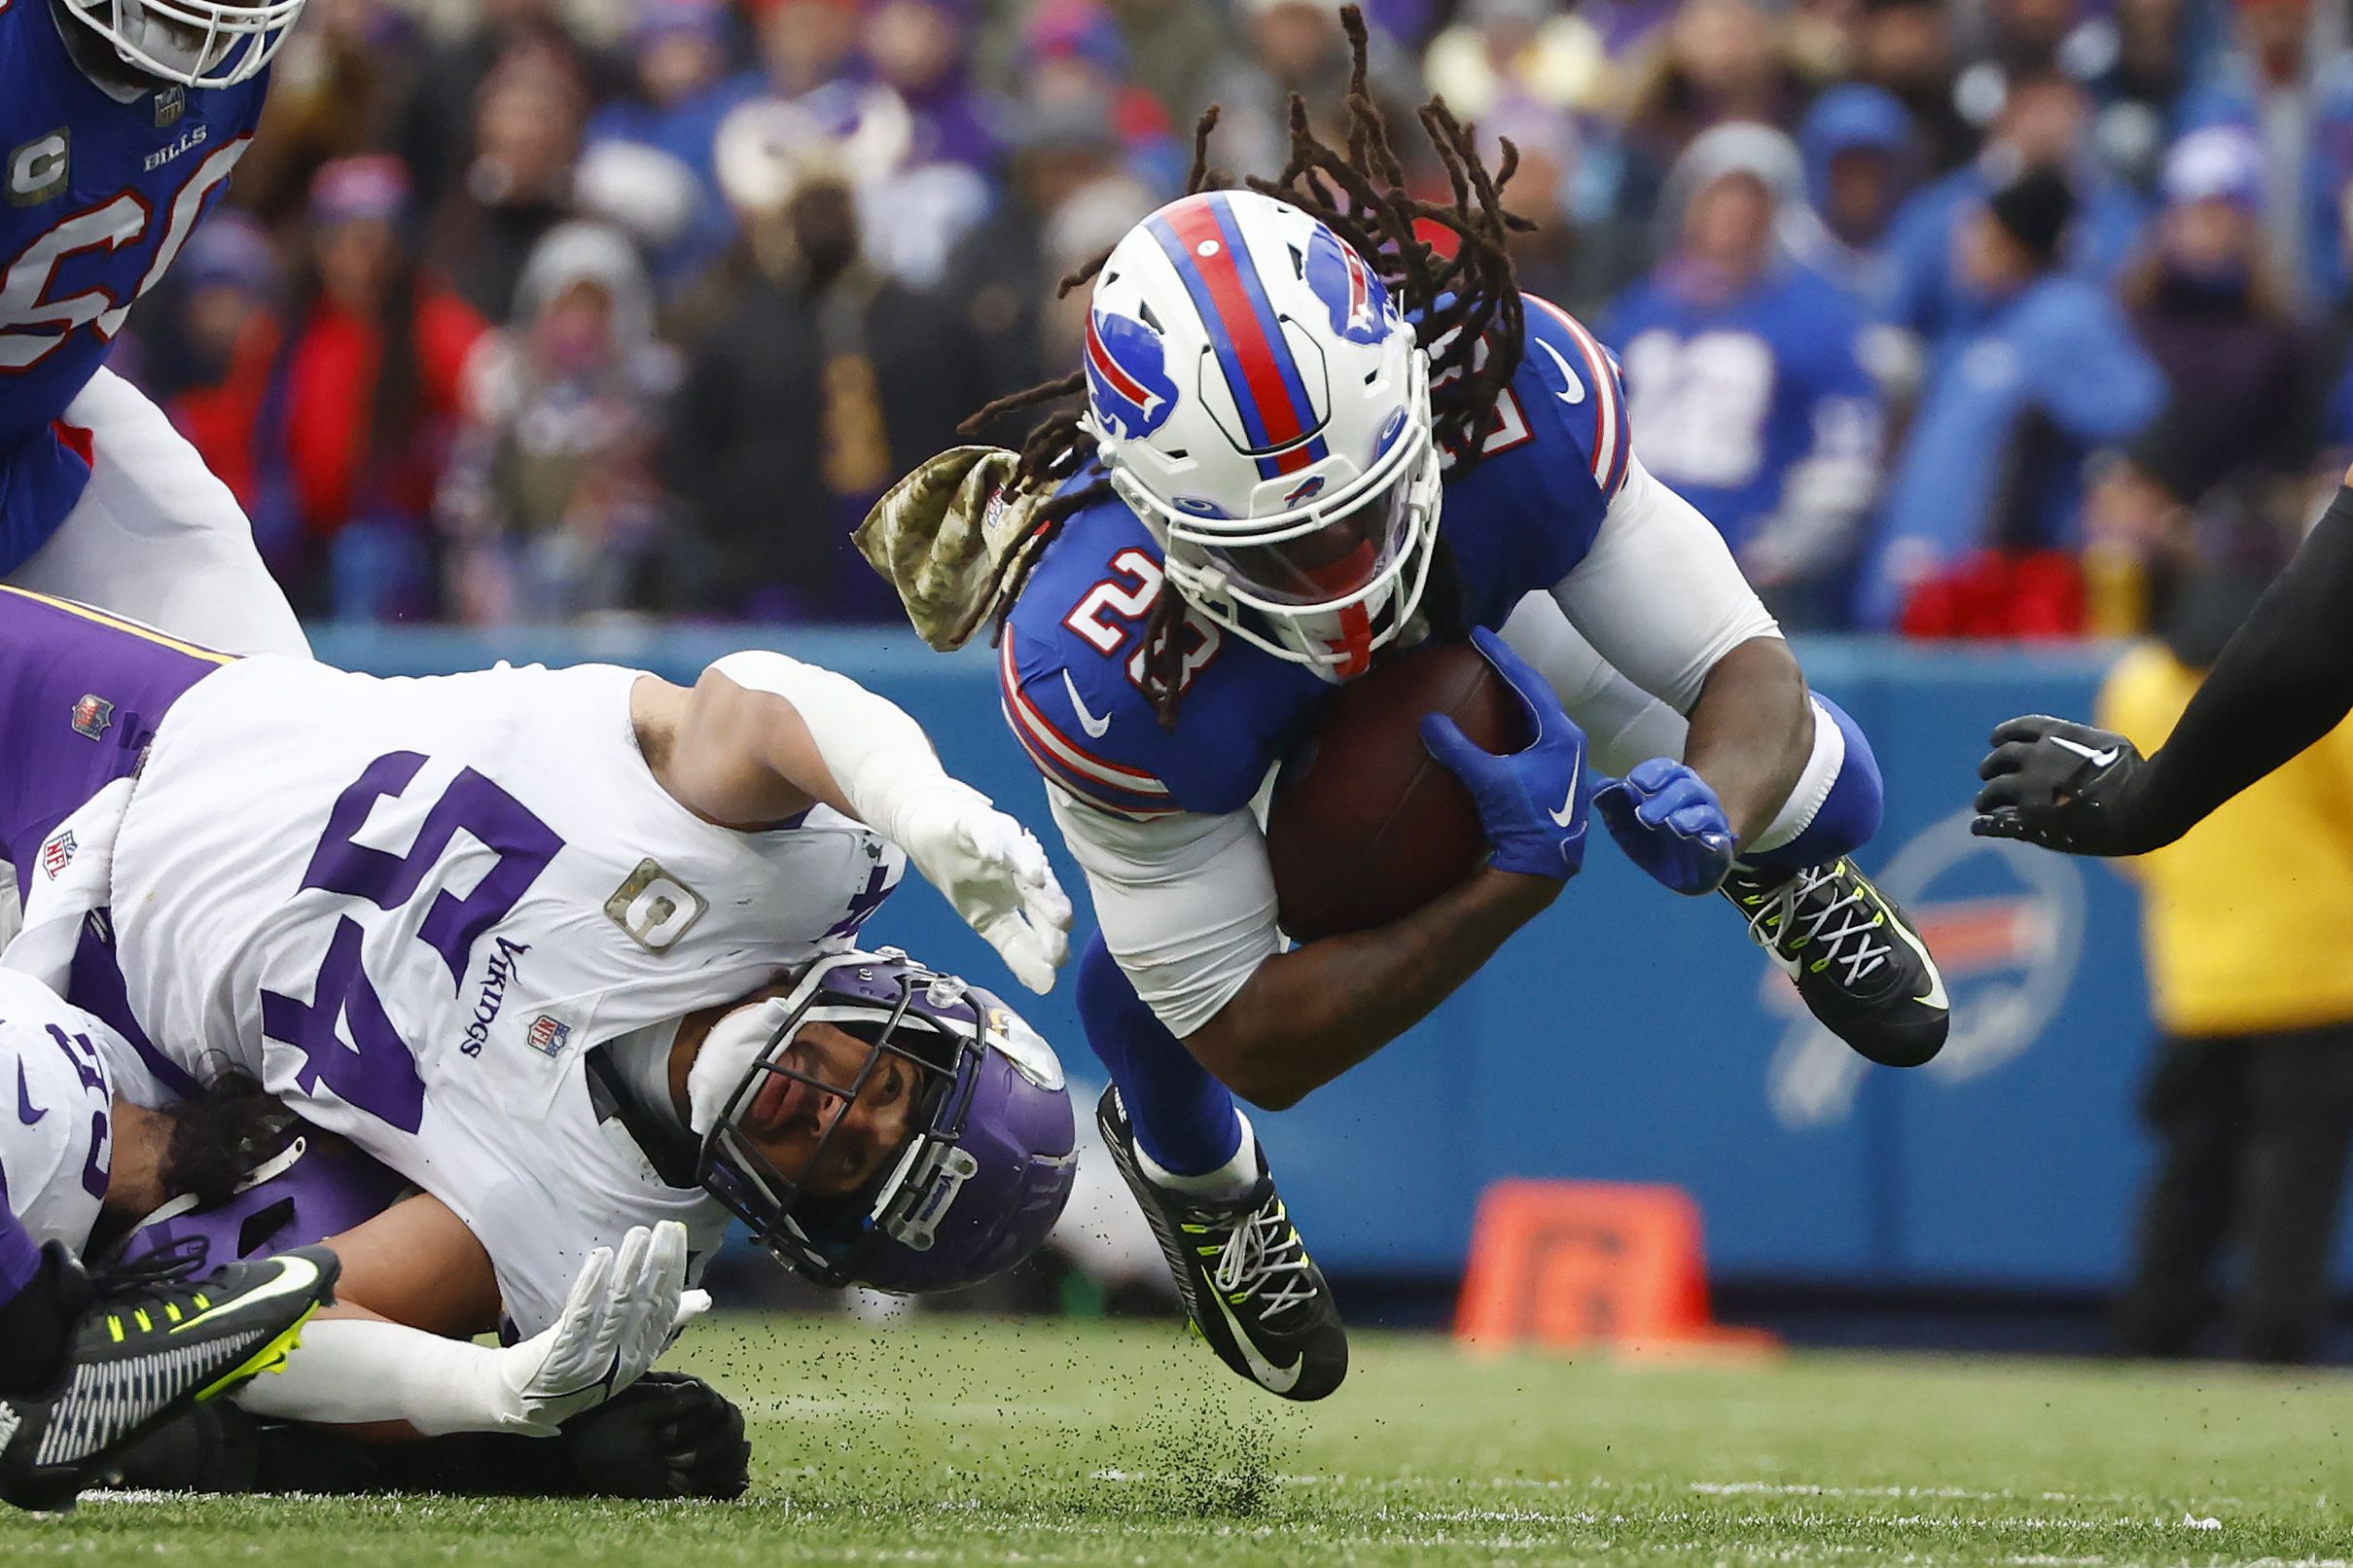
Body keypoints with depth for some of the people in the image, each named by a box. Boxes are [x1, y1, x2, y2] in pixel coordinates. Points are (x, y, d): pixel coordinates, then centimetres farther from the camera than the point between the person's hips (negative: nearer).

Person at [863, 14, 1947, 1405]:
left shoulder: (1525, 396, -45)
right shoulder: (1093, 676, -47)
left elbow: (1750, 676, -31)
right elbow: (1257, 1049, -37)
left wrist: (1710, 809, -56)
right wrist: (1522, 877, -51)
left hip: (1472, 602, 2)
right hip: (1216, 702, -2)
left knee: (1818, 796, -5)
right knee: (1148, 1002, -21)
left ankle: (1774, 871, 39)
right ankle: (1190, 1167, 21)